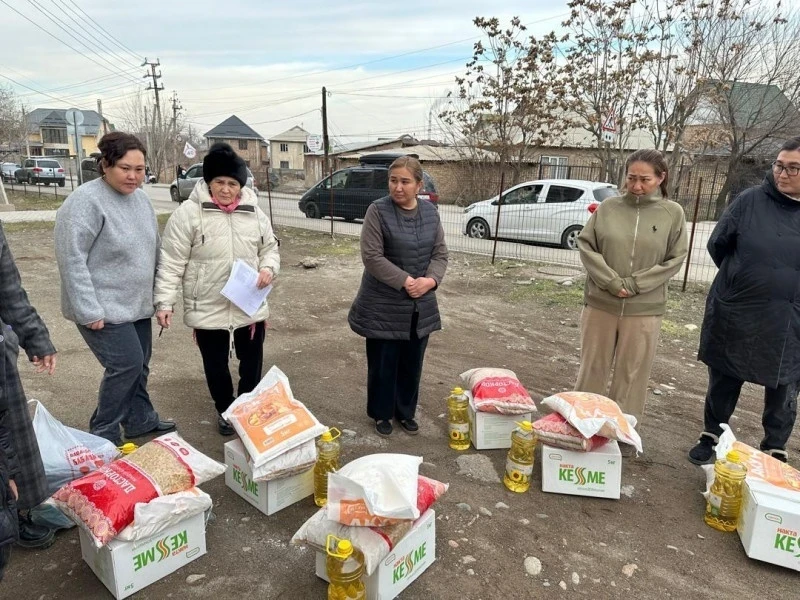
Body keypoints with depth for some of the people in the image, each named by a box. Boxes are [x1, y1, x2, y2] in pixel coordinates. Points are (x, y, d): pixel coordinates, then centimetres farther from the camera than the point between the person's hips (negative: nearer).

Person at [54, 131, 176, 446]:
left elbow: (153, 248, 15)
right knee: (127, 364, -7)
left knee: (139, 364, 14)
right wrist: (89, 310, -22)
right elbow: (71, 259, -20)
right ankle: (103, 432, 12)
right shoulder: (85, 201, -18)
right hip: (104, 307, -7)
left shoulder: (141, 198, 7)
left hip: (136, 303, 8)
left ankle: (140, 420, 32)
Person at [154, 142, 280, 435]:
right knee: (216, 366, 15)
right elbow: (171, 262, -9)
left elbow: (270, 248, 12)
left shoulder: (254, 213, 0)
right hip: (208, 310, -3)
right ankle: (225, 410, 39)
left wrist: (268, 268, -9)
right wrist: (165, 301, -14)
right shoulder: (188, 213, -11)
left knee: (252, 362, 15)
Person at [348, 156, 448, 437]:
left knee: (412, 363, 15)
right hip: (384, 305, -4)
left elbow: (440, 254, 6)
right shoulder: (378, 211, -11)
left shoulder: (430, 212, 4)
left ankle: (406, 412, 34)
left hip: (420, 306, 4)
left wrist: (430, 279, -14)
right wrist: (405, 281, -21)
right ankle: (382, 413, 29)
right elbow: (372, 256, -16)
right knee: (383, 362, 8)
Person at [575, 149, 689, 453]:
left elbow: (675, 259, -2)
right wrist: (611, 281, -12)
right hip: (600, 302, 1)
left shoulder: (673, 213, 1)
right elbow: (585, 245, -1)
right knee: (593, 366, 11)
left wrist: (633, 285, -11)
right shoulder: (608, 207, 1)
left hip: (644, 309, 0)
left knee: (632, 372, 9)